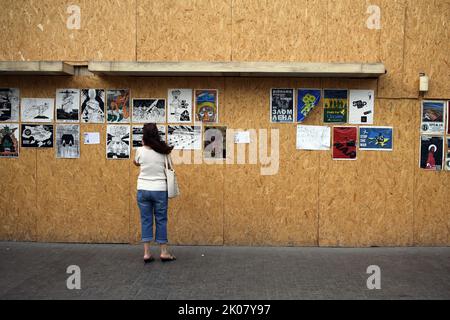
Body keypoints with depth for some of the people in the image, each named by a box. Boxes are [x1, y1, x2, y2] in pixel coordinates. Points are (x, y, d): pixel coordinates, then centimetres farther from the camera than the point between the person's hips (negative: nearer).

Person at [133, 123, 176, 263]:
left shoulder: (140, 151, -7)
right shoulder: (164, 151, -6)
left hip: (143, 190, 0)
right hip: (159, 190, 0)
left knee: (146, 220, 8)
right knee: (161, 220, 9)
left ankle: (146, 253, 9)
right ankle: (164, 252, 16)